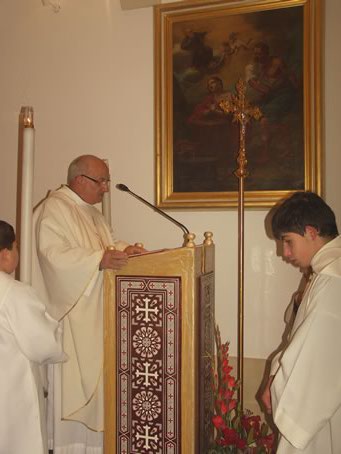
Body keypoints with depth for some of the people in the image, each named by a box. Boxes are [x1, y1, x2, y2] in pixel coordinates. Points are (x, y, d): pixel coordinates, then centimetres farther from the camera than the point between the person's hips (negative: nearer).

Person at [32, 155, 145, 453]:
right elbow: (54, 255, -24)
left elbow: (103, 245, 21)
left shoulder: (92, 212, 16)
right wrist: (99, 260, -33)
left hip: (93, 314, 9)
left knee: (91, 377, 13)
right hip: (70, 313, -9)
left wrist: (122, 249, 0)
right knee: (72, 382, -3)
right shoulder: (54, 209, -13)